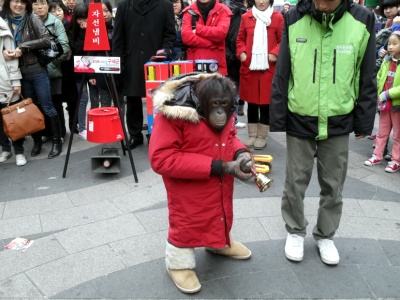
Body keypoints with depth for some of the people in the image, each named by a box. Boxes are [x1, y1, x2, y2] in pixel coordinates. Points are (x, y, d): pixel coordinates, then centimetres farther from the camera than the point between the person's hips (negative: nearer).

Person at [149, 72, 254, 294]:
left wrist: (240, 152, -16)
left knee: (220, 211, 27)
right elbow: (161, 159, -32)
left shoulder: (225, 111, -7)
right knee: (187, 221, 10)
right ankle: (178, 262, 36)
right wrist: (220, 167, -32)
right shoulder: (173, 113, -29)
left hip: (219, 189, 7)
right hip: (188, 191, -7)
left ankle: (220, 243, 56)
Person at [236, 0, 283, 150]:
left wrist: (275, 53, -14)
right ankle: (252, 135, 22)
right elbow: (240, 39, 13)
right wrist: (241, 53, -4)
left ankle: (262, 136, 17)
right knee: (251, 102, 10)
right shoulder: (246, 17, 8)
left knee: (266, 103, 4)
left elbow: (284, 40, 2)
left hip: (269, 68, -2)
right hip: (249, 67, 2)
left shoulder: (277, 17, 2)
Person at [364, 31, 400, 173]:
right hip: (385, 103, 5)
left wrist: (388, 94, -23)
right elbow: (379, 79, 10)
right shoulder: (386, 61, 2)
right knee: (382, 132, 16)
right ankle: (377, 156, 27)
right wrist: (379, 96, -1)